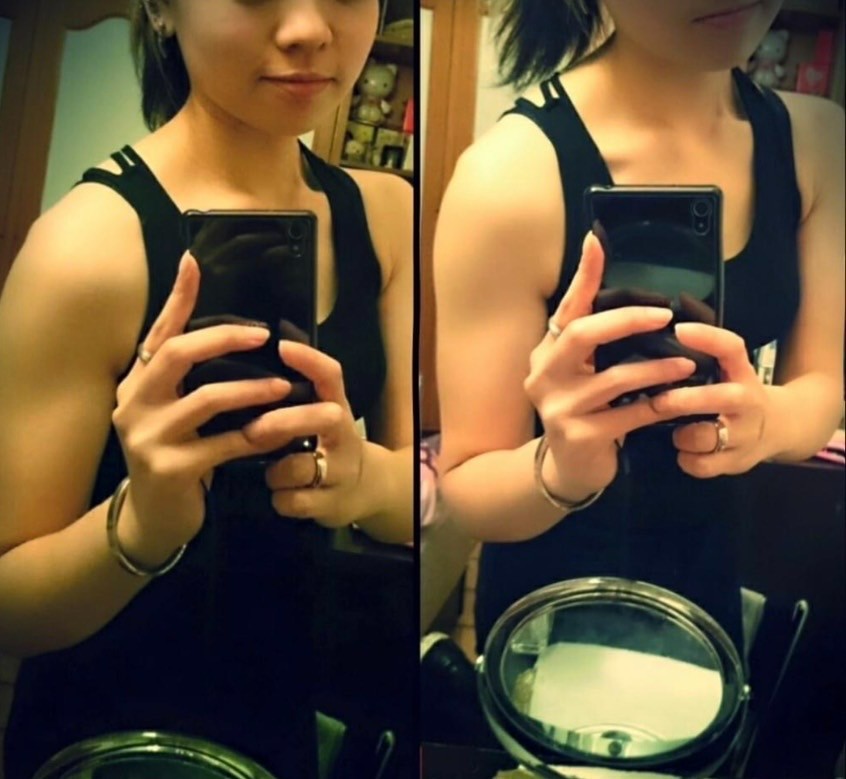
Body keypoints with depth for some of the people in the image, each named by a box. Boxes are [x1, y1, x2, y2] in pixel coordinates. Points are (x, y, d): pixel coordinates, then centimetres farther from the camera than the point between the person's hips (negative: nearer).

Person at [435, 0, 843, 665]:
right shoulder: (513, 175, -27)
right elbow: (466, 485, -20)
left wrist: (763, 418, -29)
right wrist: (560, 470, -41)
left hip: (717, 572, 5)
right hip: (558, 596, -5)